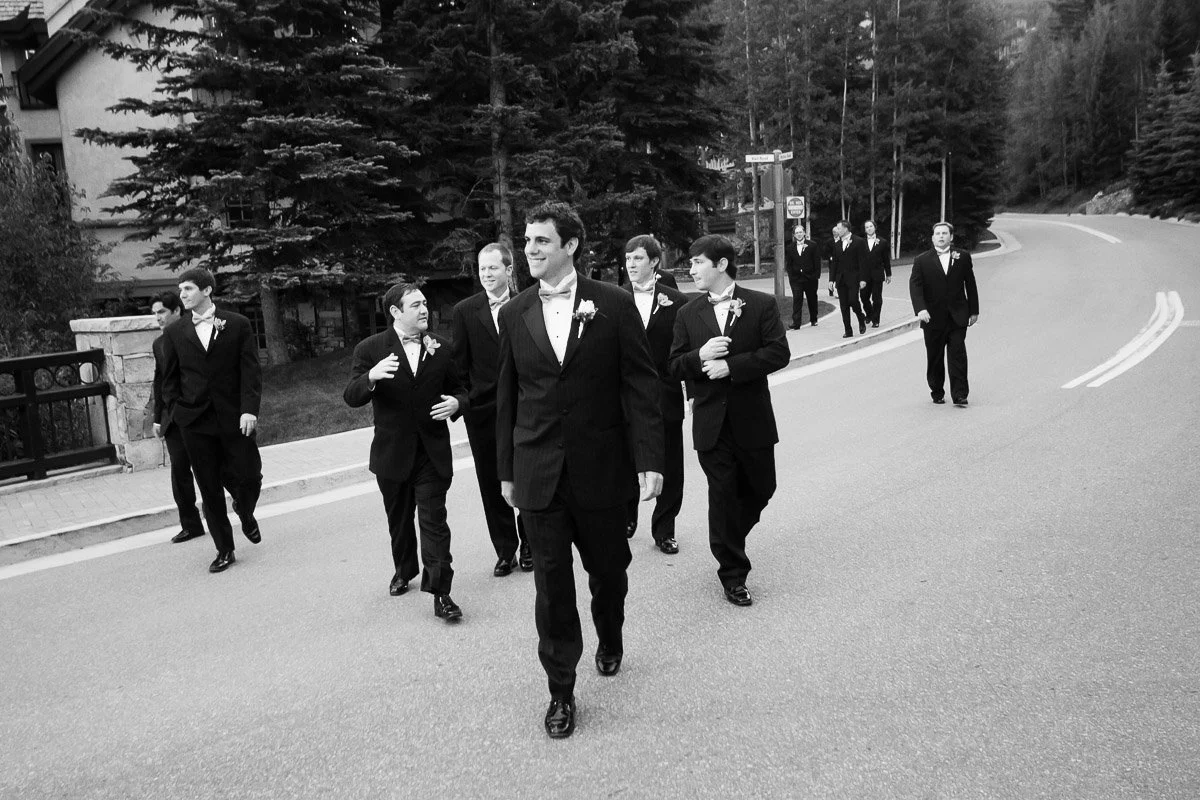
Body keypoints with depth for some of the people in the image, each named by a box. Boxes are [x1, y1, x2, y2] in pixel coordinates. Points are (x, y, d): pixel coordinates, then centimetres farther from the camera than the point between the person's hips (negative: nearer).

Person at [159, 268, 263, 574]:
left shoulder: (238, 325, 1)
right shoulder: (174, 332, 7)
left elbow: (251, 371, -3)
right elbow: (170, 378, 12)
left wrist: (249, 409, -13)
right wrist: (177, 410, 1)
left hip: (235, 419, -2)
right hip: (195, 422, 2)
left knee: (249, 477, -2)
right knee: (210, 490, 5)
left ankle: (245, 514, 33)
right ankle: (224, 550, 17)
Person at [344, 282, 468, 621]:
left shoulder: (440, 348, 2)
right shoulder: (370, 349, -5)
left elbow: (458, 389, 12)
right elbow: (351, 398, -11)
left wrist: (456, 403, -12)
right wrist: (371, 377, -32)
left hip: (433, 452, 0)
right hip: (392, 452, 0)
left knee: (433, 520, -6)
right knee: (399, 519, 18)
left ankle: (440, 592, -3)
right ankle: (404, 570, 42)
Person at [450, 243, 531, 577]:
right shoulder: (464, 311, 1)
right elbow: (460, 365, 3)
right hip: (483, 412, 1)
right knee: (492, 486, 8)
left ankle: (528, 546, 24)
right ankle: (505, 551, 20)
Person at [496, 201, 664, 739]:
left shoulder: (614, 305, -5)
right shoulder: (514, 315, 3)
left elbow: (641, 385, -5)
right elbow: (507, 396, 8)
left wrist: (649, 460, -10)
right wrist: (506, 470, 9)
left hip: (602, 468, -1)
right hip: (539, 473, 1)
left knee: (608, 570, 15)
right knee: (552, 583, 5)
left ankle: (610, 642, 45)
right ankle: (561, 691, 19)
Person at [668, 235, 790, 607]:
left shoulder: (762, 305, -3)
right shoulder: (688, 315, 5)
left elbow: (779, 352, -12)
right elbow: (675, 367, 3)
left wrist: (731, 365, -19)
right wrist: (700, 356, -18)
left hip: (752, 418, 0)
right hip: (711, 422, 0)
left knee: (760, 487, 13)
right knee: (722, 496, 4)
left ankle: (730, 540, 42)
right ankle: (732, 573, 17)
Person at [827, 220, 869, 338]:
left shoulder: (859, 242, -4)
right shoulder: (836, 244, 13)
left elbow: (862, 262, -7)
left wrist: (863, 279, -13)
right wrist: (831, 279, 6)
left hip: (853, 278, -5)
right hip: (840, 278, 5)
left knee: (853, 300, -15)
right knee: (843, 305, 2)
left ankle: (861, 319, 14)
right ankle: (848, 330, 8)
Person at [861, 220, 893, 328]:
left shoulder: (882, 242, 3)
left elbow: (886, 259, 6)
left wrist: (888, 274, 5)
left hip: (877, 275, -1)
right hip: (865, 275, 1)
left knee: (877, 299, 0)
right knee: (864, 297, 3)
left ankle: (875, 320, 9)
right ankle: (869, 314, 29)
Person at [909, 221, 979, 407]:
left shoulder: (963, 257, 7)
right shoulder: (922, 260, 2)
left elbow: (970, 284, 10)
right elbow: (915, 285, -7)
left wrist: (974, 310, 9)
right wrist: (920, 308, -22)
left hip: (957, 317, 0)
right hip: (933, 318, 0)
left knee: (958, 356, -5)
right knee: (934, 358, 7)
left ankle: (960, 394, -3)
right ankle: (937, 393, 20)